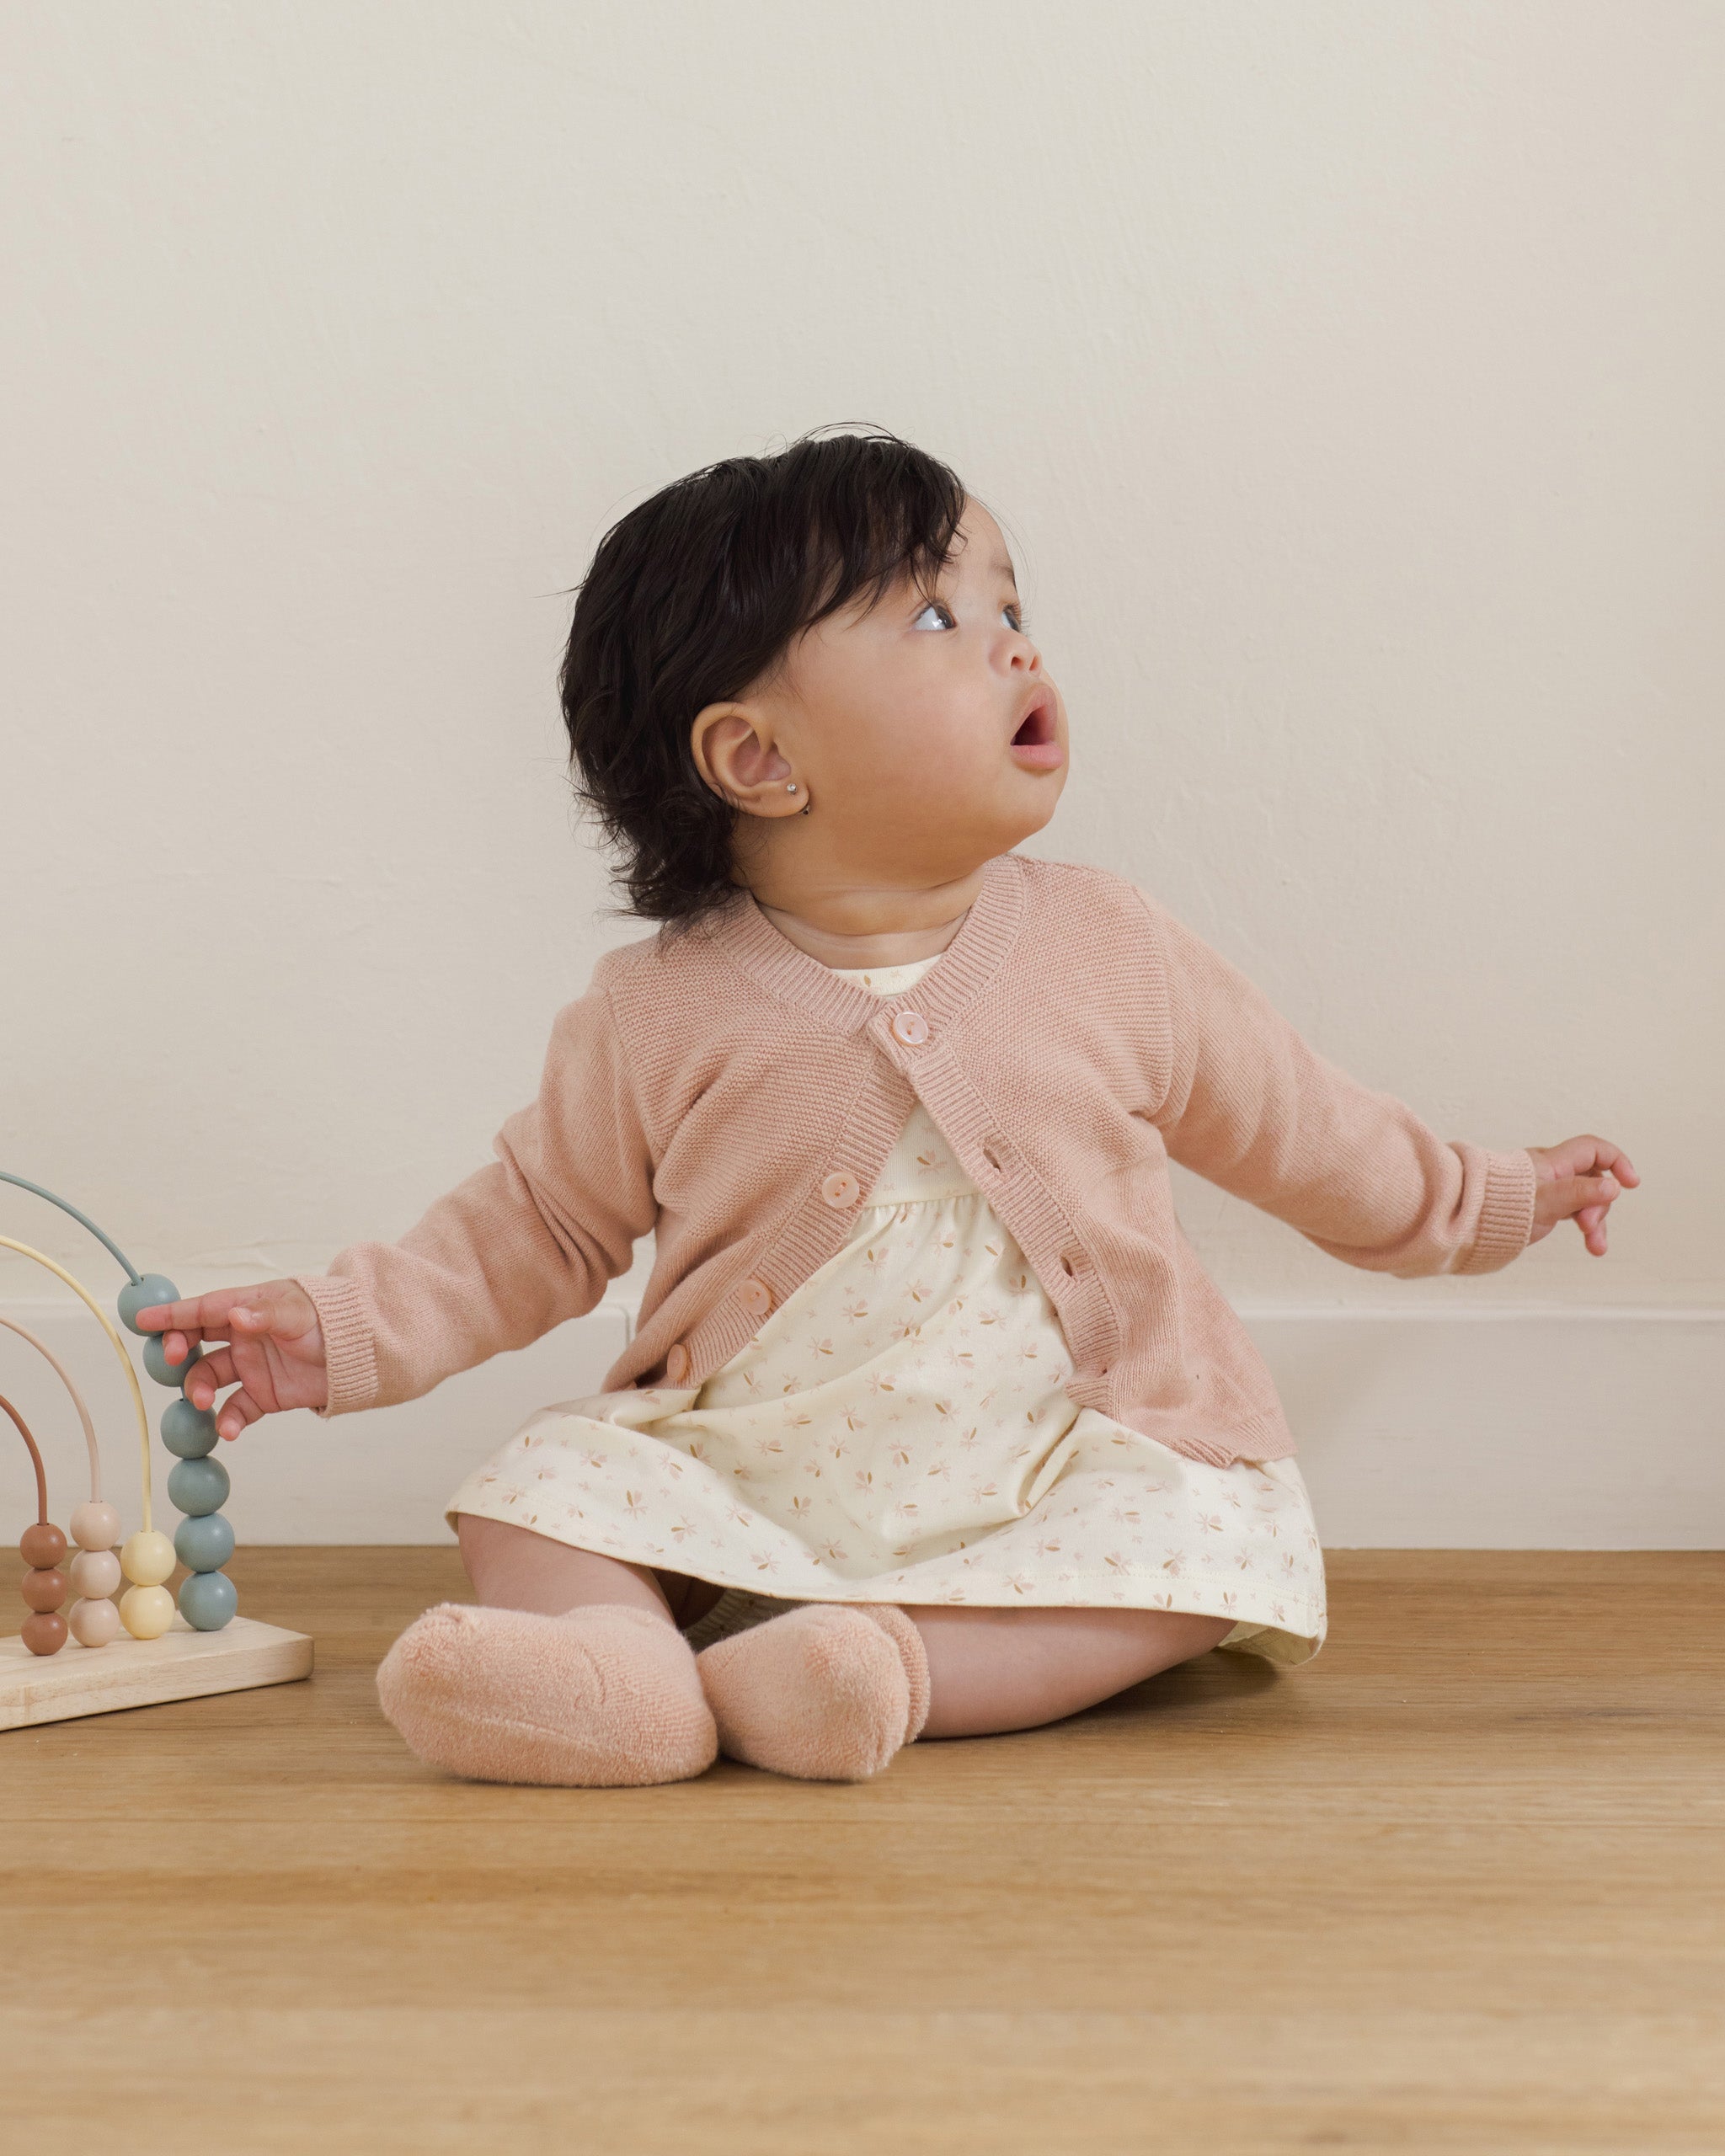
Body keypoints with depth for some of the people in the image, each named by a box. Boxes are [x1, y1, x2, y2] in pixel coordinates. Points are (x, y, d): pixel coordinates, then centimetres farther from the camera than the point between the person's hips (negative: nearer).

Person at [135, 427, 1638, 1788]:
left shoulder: (1106, 950, -2)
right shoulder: (665, 1018, -6)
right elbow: (540, 1225, 7)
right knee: (545, 1481, -17)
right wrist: (345, 1328, -2)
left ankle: (906, 1658, -37)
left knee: (1206, 1531, -25)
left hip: (1066, 1473, 0)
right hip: (742, 1487, 0)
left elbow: (1296, 1127, 13)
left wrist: (1482, 1200, 21)